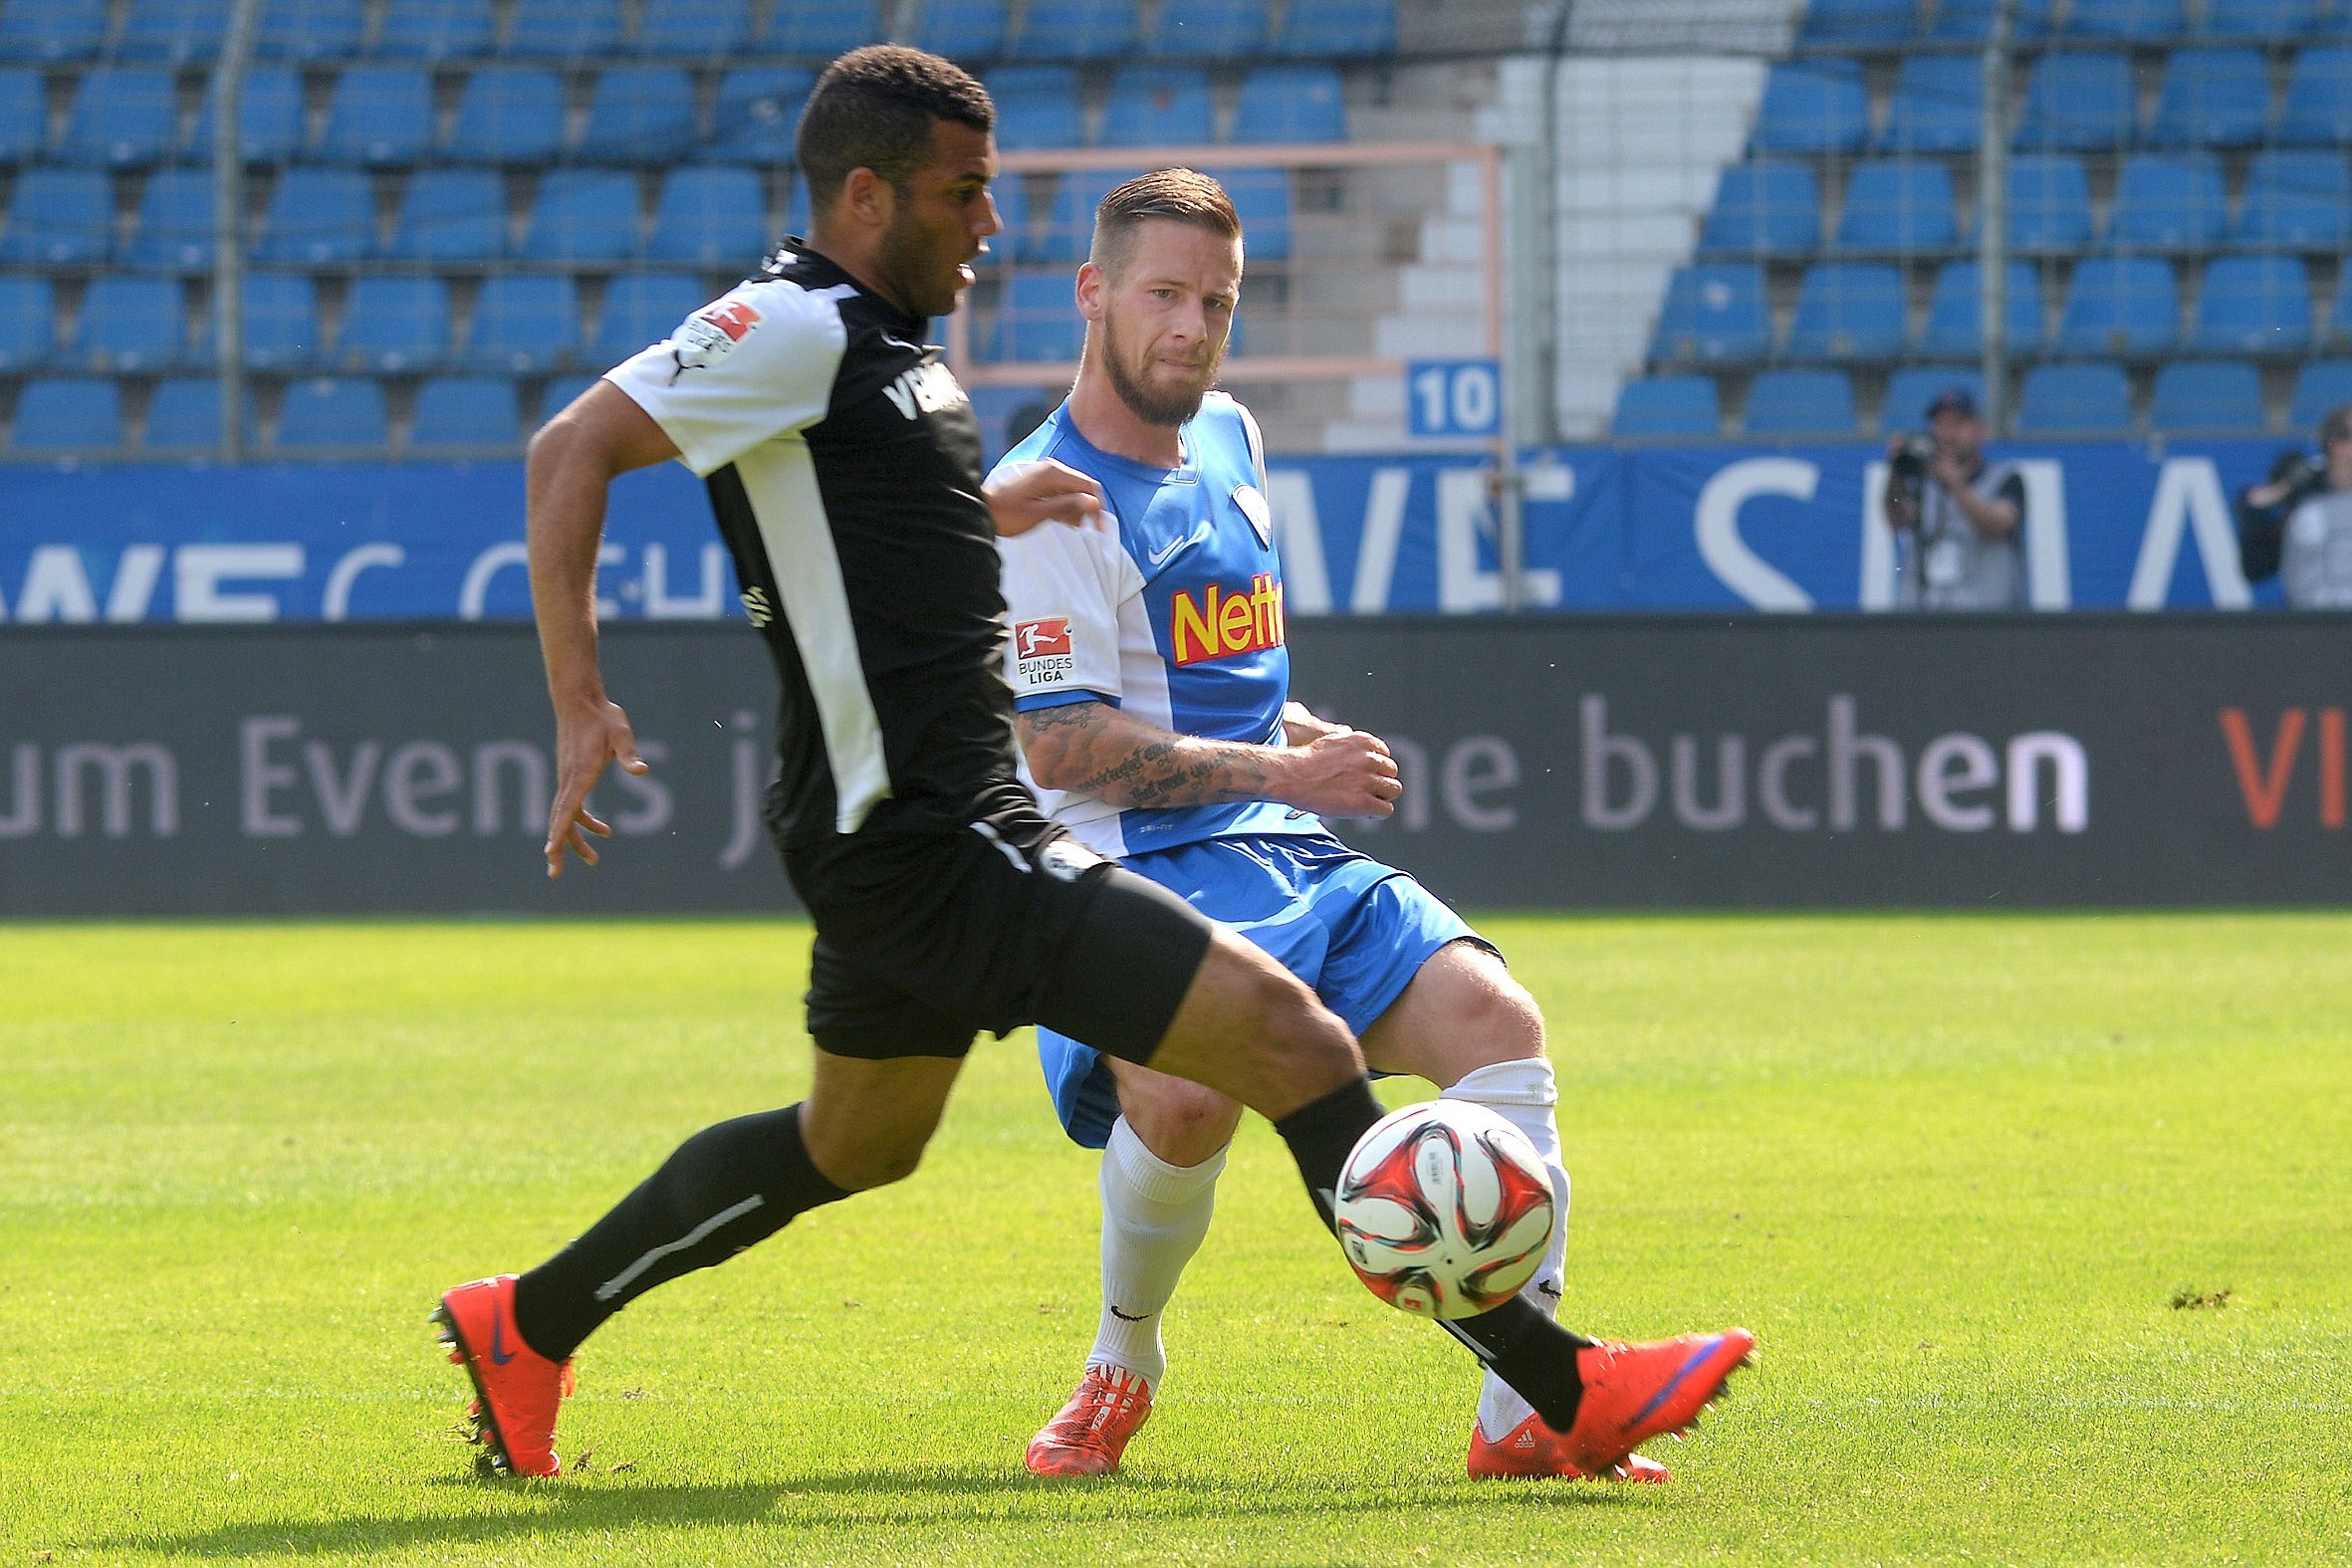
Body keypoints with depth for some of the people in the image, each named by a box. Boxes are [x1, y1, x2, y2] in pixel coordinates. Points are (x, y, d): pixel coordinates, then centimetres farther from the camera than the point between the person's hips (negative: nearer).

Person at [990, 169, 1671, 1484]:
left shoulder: (1231, 440, 18)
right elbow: (1054, 745, -15)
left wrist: (1303, 732, 16)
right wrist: (1281, 769, -13)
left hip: (1289, 865, 7)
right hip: (1135, 875, -7)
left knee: (1495, 1018, -17)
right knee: (1186, 1094, -36)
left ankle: (1524, 1414, -18)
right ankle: (1124, 1363, -5)